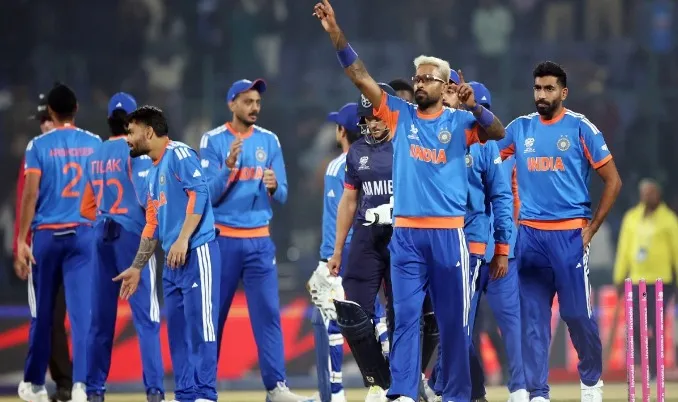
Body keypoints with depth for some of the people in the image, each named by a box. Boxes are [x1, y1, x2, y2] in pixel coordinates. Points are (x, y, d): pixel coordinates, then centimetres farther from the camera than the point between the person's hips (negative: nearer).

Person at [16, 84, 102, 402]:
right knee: (82, 311, -5)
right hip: (84, 233, 1)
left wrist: (21, 240, -8)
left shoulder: (39, 145, -3)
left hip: (47, 234, -1)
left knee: (42, 314, 11)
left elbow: (30, 194, -9)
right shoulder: (94, 144, 5)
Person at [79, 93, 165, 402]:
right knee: (146, 316, -6)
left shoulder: (96, 157, 13)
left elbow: (86, 208, 13)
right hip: (132, 235, -6)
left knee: (101, 316, 9)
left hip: (102, 237, 6)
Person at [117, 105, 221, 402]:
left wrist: (182, 239, -22)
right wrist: (137, 268, 24)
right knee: (177, 330, 8)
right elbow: (152, 225, 25)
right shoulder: (153, 173, 22)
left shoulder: (179, 155, -5)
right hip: (172, 261, 9)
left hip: (196, 253, -9)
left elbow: (199, 194, -17)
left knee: (199, 325, -10)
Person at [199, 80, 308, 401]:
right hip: (222, 239, -2)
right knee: (213, 314, 3)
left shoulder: (269, 142, 7)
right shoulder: (213, 141, -2)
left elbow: (282, 197, 5)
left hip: (259, 240, 2)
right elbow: (208, 195, -8)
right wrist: (228, 167, -23)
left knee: (268, 312, -5)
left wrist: (273, 187, -18)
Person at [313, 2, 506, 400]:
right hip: (406, 232, 1)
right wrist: (336, 33, -5)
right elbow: (361, 77, 3)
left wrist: (474, 106, -28)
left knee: (453, 319, 5)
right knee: (406, 315, -4)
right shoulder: (400, 114, 8)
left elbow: (498, 132, -12)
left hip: (448, 232, -1)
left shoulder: (459, 122, 3)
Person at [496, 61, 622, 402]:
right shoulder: (520, 128, 9)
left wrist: (592, 228, -4)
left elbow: (613, 181, 0)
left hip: (569, 233, -3)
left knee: (578, 314, 0)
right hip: (530, 234, 3)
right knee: (532, 317, 1)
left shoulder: (581, 128, -2)